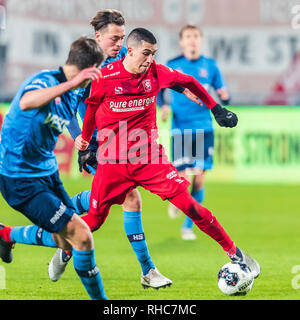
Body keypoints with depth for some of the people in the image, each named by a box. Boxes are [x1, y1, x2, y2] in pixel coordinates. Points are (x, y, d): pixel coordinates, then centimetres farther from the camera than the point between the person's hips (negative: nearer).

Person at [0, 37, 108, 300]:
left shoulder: (74, 93, 6)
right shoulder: (44, 81, -21)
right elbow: (26, 103, -45)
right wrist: (71, 83, -51)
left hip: (47, 172, 9)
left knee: (67, 241, 17)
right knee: (81, 236, -15)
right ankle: (99, 297, 1)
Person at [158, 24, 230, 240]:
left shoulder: (210, 66, 7)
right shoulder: (172, 66, 4)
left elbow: (223, 97, 10)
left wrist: (224, 96, -14)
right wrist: (163, 106, -5)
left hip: (204, 129, 1)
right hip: (180, 129, -1)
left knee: (199, 178, -5)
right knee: (183, 178, -12)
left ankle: (188, 226, 9)